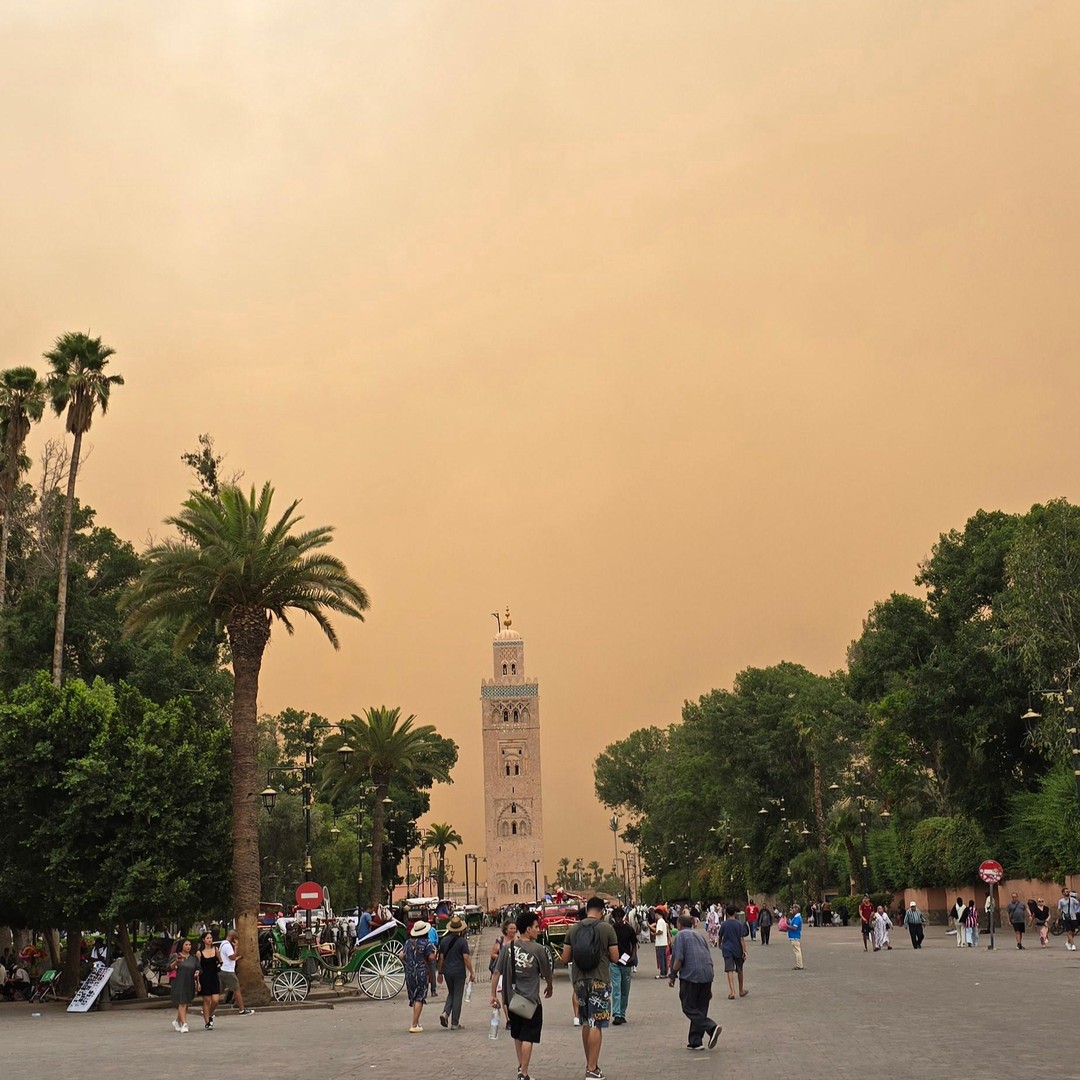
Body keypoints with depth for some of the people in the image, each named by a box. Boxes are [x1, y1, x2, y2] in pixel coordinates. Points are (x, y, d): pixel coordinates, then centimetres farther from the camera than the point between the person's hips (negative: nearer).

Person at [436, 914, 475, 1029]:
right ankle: (455, 1023, 7)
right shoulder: (462, 941, -10)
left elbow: (441, 958, 7)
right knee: (457, 996, 5)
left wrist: (440, 972, 16)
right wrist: (471, 973, -7)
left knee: (451, 994, 21)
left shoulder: (444, 940, 3)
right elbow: (466, 958, -13)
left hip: (447, 972, 4)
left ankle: (445, 1013, -1)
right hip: (459, 972, -4)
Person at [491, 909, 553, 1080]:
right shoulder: (538, 950, -12)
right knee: (528, 1037, 2)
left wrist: (493, 995, 6)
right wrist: (550, 987, 21)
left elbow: (496, 972, -1)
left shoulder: (508, 947, -2)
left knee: (517, 1036, 20)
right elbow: (547, 974, 1)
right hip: (530, 1001, -5)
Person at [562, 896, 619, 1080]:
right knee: (596, 1025, -2)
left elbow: (565, 958, 6)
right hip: (600, 981, -4)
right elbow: (615, 958, -6)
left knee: (586, 1023, 16)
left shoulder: (573, 929, 3)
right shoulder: (607, 928, -7)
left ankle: (590, 1065, 23)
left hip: (579, 980, 4)